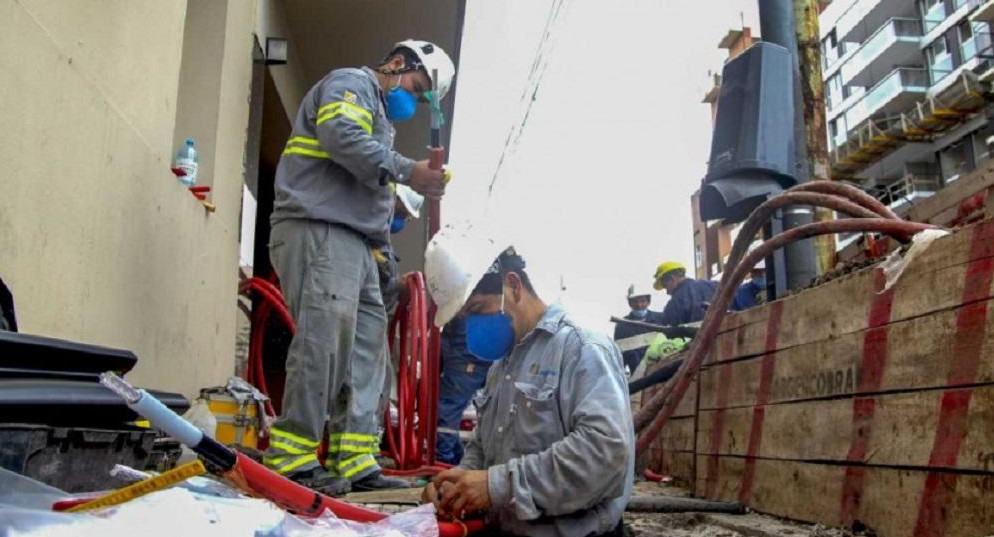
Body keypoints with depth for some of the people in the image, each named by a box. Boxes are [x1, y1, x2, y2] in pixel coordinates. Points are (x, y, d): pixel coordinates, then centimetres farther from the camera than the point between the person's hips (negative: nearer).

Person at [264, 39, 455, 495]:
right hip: (318, 230, -10)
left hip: (354, 243, 10)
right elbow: (340, 133, -16)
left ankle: (356, 463, 2)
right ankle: (292, 459, -14)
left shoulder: (380, 117, 33)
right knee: (325, 336, -18)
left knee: (365, 347, 2)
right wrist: (407, 171, -16)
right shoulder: (351, 84, 6)